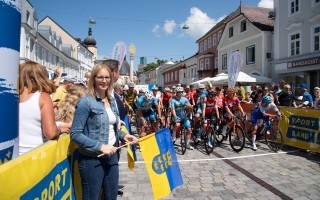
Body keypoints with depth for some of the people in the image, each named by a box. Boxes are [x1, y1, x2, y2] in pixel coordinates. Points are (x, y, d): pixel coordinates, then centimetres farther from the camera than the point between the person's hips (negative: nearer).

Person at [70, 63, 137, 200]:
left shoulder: (112, 100, 8)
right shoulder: (86, 102, -14)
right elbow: (75, 134, -18)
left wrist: (123, 136, 2)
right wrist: (100, 146, -23)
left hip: (111, 155, 7)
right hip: (92, 159, -7)